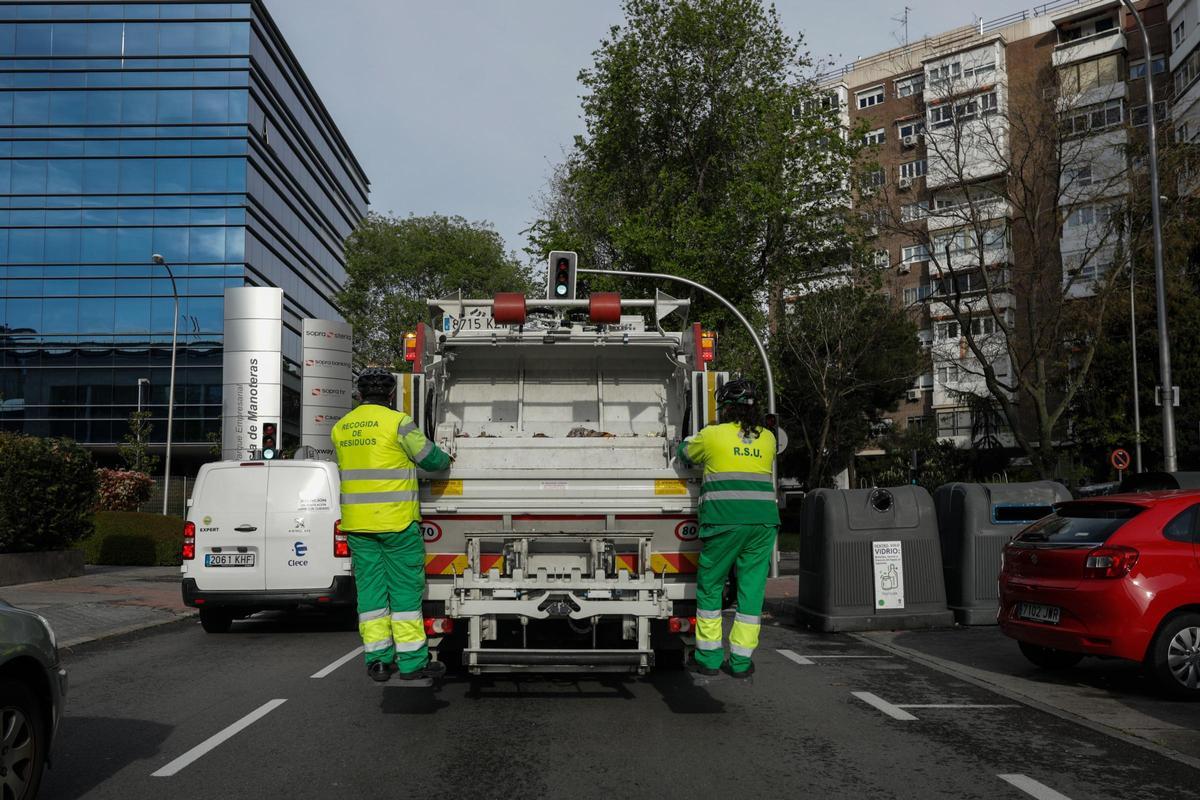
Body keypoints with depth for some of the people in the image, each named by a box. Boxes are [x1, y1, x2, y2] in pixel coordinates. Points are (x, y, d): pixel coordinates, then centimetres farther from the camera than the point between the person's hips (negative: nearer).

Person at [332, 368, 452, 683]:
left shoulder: (341, 428, 10)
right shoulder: (397, 422, -9)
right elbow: (428, 456, -3)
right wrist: (446, 460, 19)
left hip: (357, 522, 5)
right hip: (396, 521, -5)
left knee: (370, 589, 9)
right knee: (406, 589, 2)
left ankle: (378, 660, 12)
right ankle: (412, 662, 5)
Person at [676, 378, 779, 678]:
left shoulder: (712, 435, 0)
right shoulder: (767, 438, 12)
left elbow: (685, 454, 19)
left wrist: (687, 440, 43)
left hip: (724, 521, -3)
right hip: (763, 521, 3)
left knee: (710, 586, 10)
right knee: (752, 589, 7)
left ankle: (709, 657, 13)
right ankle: (741, 660, 10)